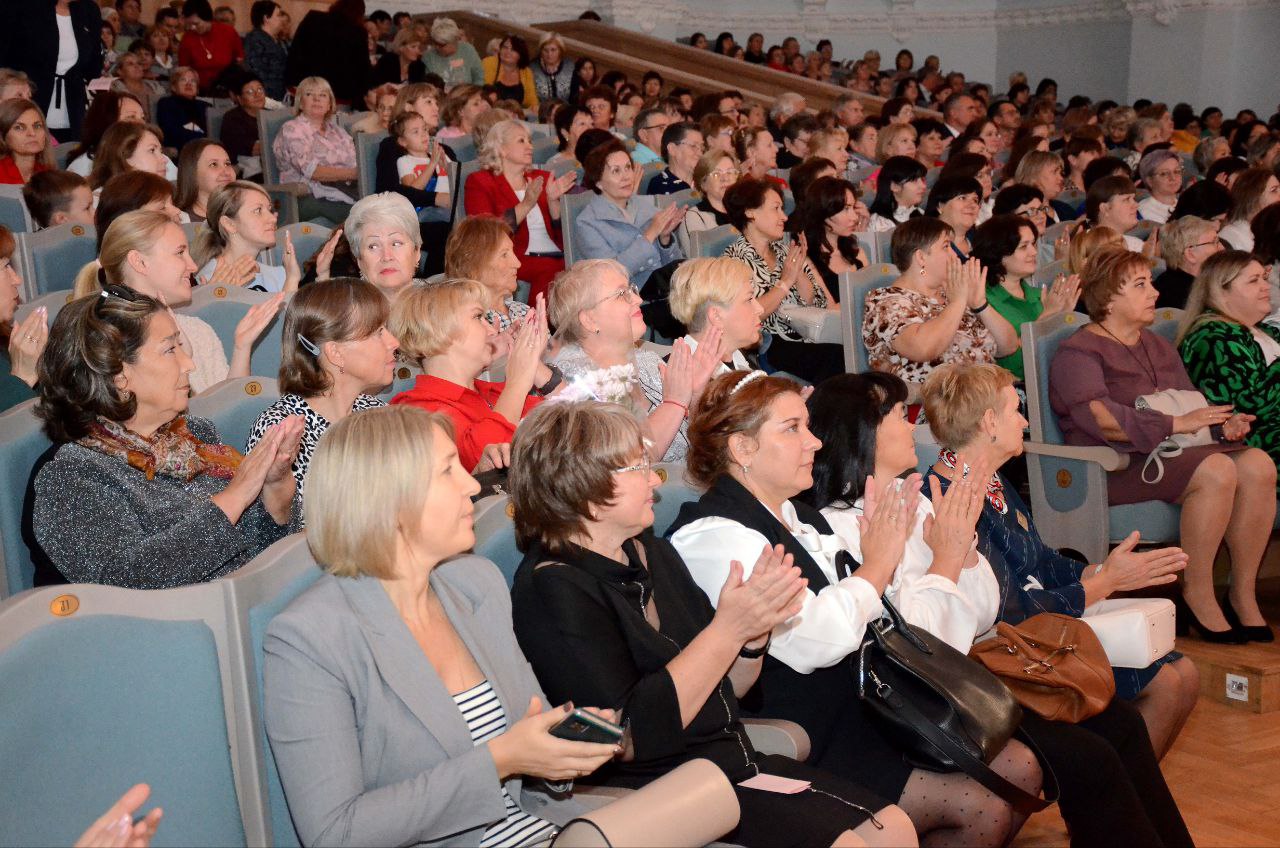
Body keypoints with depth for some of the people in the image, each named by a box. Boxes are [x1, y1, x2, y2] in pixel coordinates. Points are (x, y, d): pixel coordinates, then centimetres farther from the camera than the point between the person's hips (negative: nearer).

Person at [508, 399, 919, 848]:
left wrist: (755, 629, -5)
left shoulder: (650, 551, 12)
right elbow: (631, 735, -23)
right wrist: (727, 629, -21)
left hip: (737, 761, 9)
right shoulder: (553, 590, -15)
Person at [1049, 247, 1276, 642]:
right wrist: (1176, 424, -23)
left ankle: (1244, 593, -13)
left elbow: (1191, 403, 26)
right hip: (1118, 466, -8)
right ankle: (1197, 595, -20)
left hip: (1173, 453, 8)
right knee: (1216, 470, -31)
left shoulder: (1158, 347, 26)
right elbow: (1098, 418, -18)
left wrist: (1226, 422, 2)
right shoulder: (1078, 352, -2)